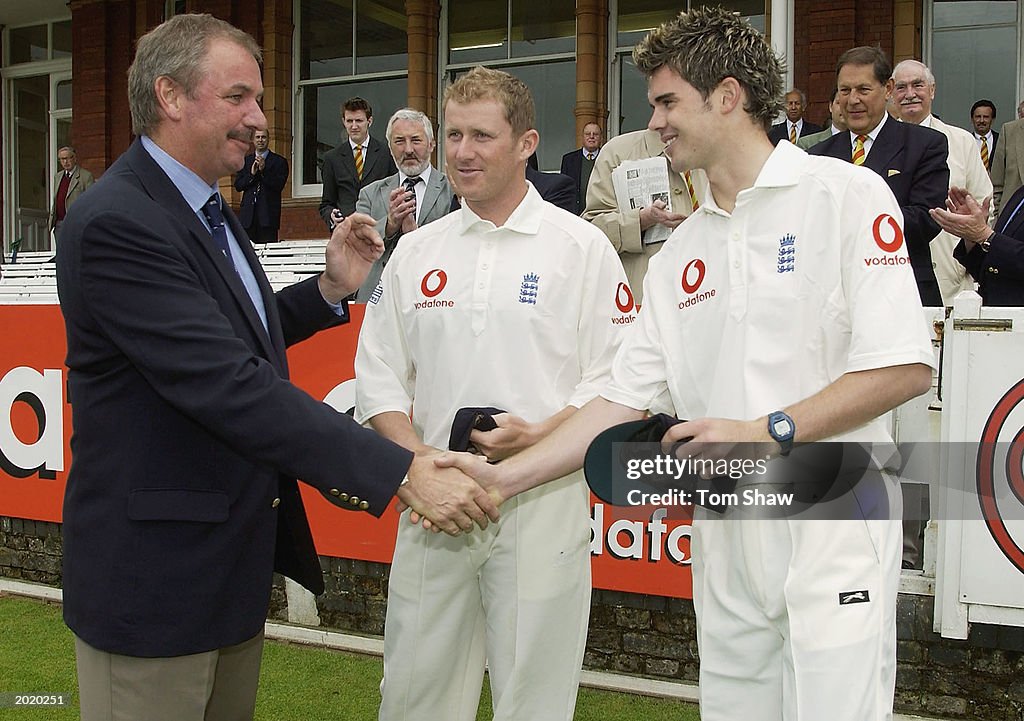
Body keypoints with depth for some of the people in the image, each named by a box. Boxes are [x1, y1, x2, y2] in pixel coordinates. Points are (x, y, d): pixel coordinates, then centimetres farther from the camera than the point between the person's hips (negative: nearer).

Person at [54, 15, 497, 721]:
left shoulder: (205, 207, 10)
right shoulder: (116, 223, -23)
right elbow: (230, 386, -31)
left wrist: (332, 287, 3)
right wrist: (403, 472, -32)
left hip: (234, 558, 9)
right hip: (155, 579, -9)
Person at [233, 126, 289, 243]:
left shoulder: (279, 161, 4)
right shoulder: (245, 160, 14)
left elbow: (279, 185, -7)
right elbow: (238, 186, 7)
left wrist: (264, 170, -16)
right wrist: (251, 174, -9)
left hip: (268, 214, -3)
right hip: (248, 215, 3)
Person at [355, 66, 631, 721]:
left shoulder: (582, 247, 0)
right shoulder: (416, 253, 10)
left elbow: (617, 380, -3)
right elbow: (379, 373, 10)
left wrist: (542, 435, -19)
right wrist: (415, 455, -7)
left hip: (543, 502, -3)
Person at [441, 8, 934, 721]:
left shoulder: (846, 195, -4)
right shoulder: (680, 254, 14)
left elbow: (905, 368, -11)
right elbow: (624, 401, 11)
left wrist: (767, 432, -17)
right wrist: (504, 477, 4)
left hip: (833, 529, -5)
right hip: (727, 538, 5)